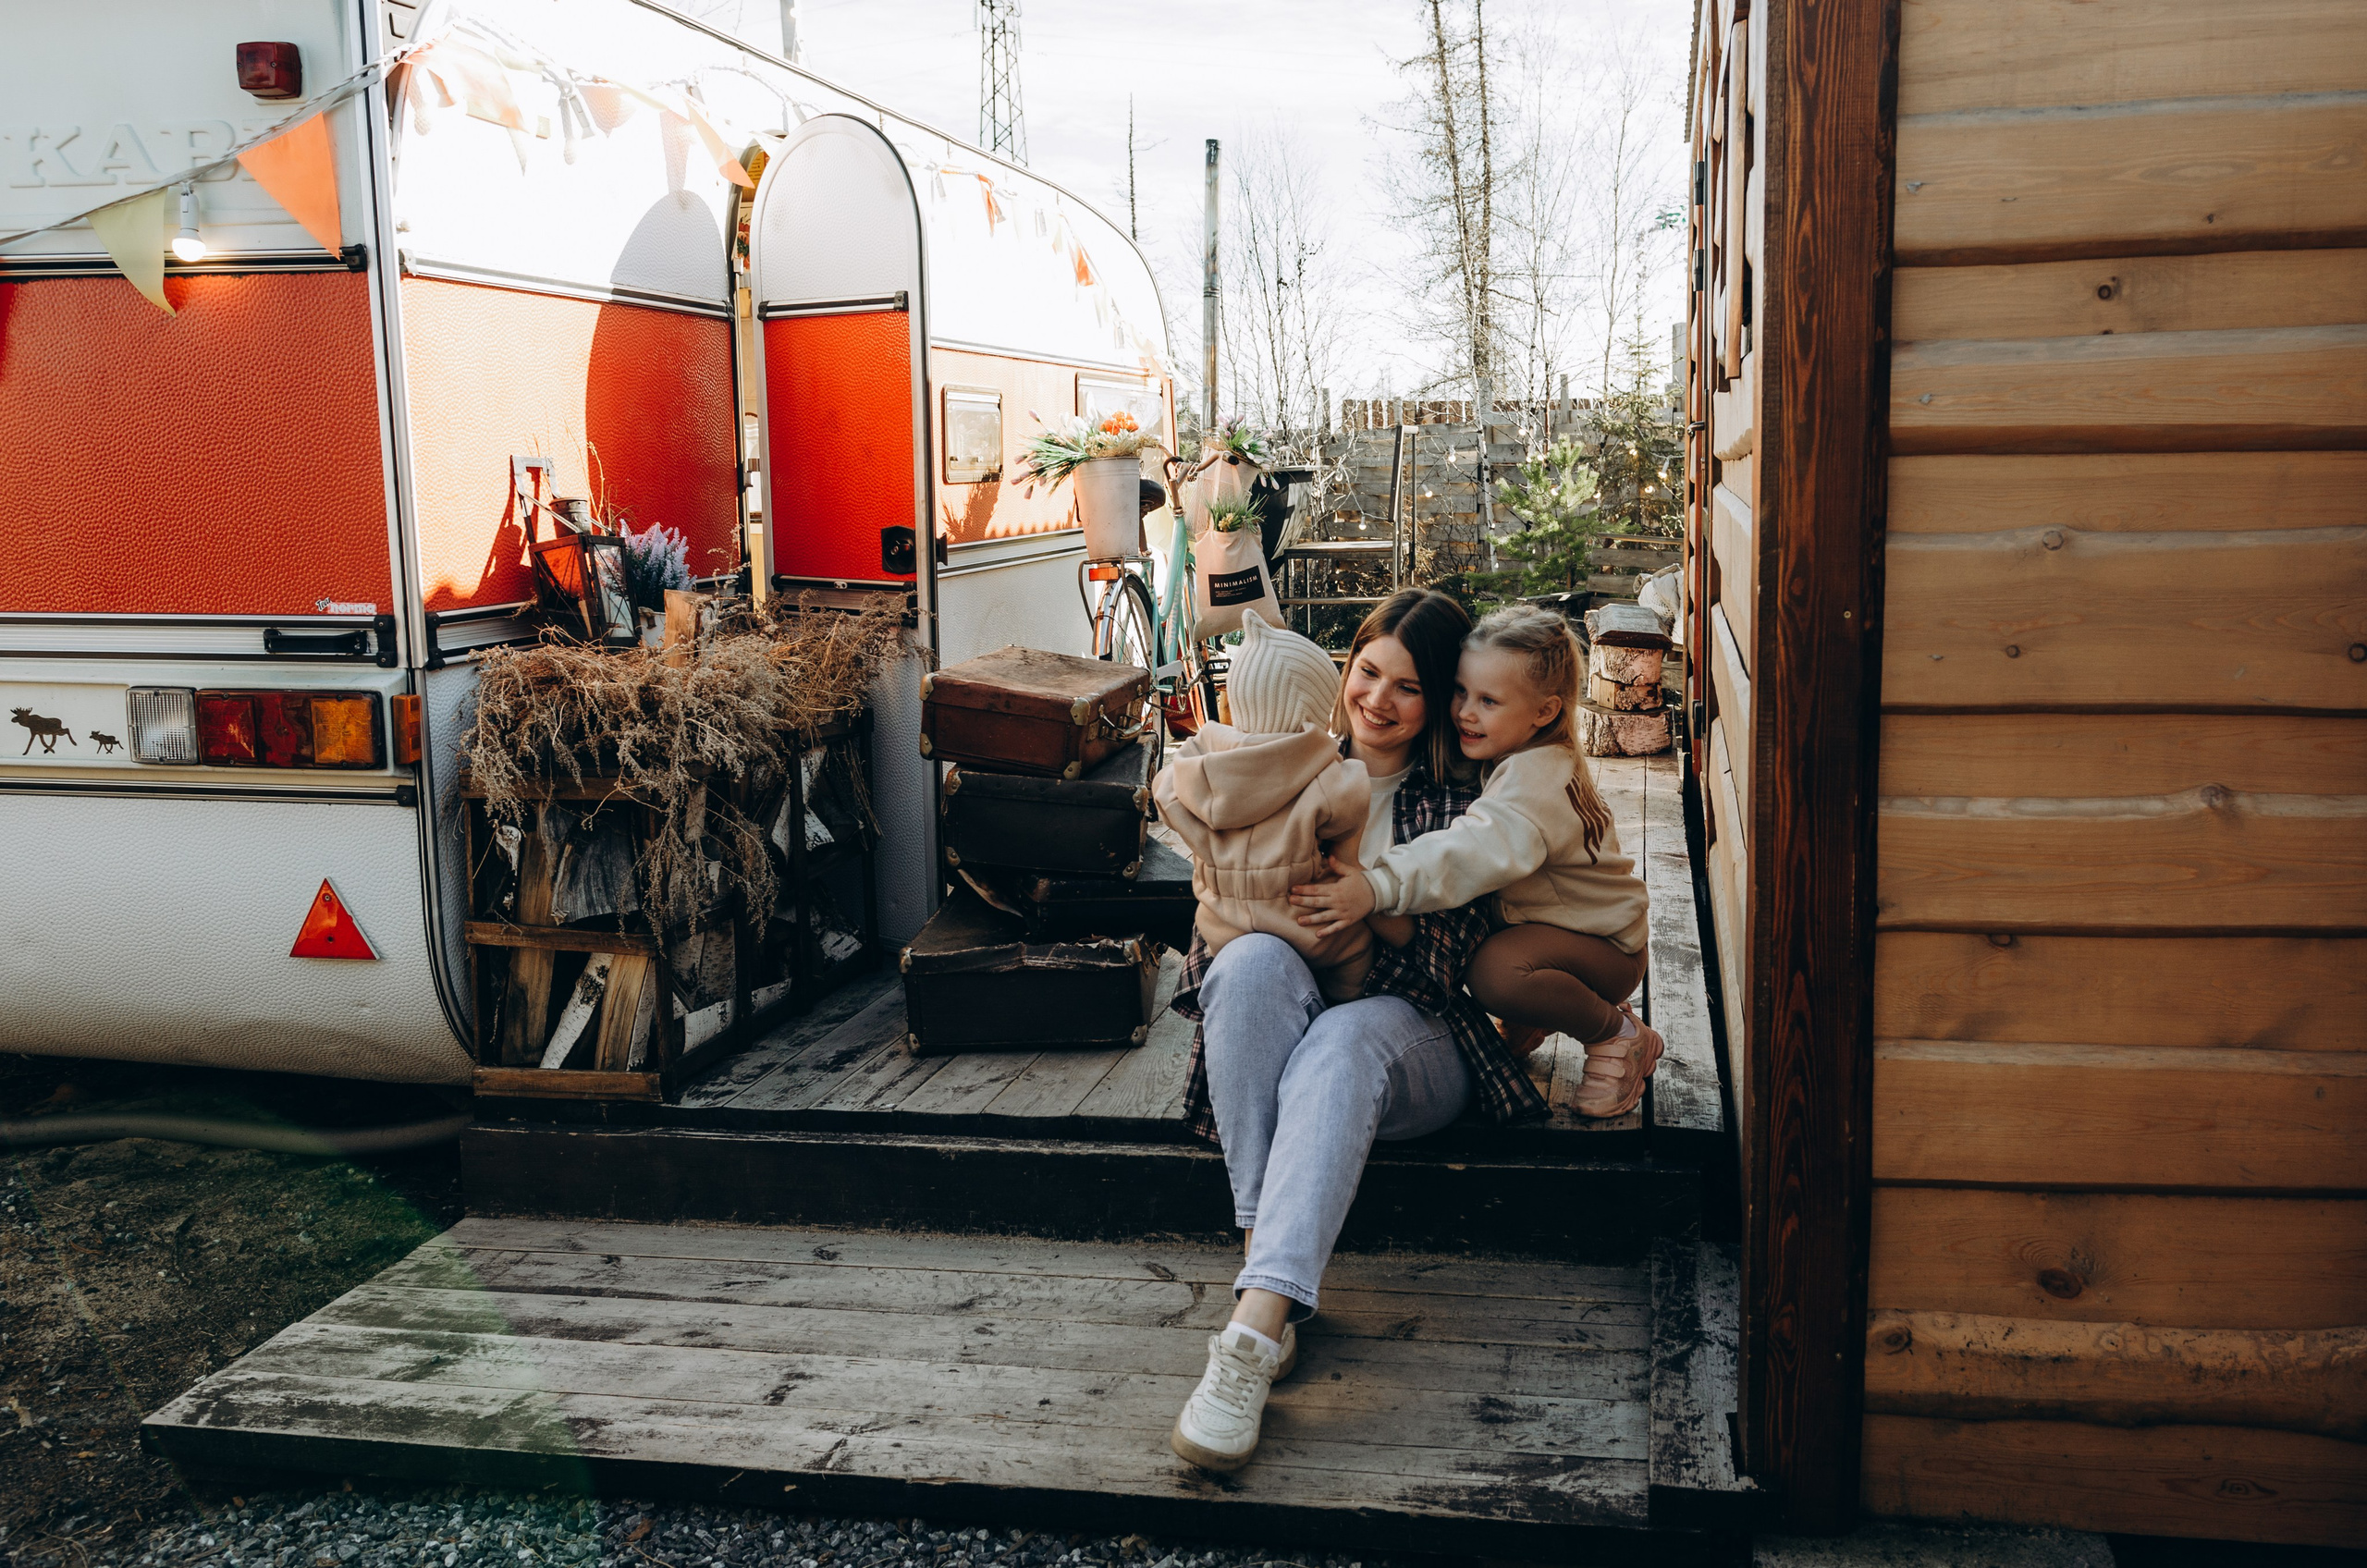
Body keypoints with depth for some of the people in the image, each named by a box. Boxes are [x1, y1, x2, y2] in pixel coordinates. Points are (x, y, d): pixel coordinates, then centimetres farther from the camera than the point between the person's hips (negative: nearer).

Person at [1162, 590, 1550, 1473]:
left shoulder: (1461, 800, 5)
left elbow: (1448, 958, -6)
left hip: (1407, 1035, -2)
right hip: (1281, 1022, 2)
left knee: (1343, 1042, -39)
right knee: (1254, 960, -34)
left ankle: (1255, 1329, -52)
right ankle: (1264, 1259, -38)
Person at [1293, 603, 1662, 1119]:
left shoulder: (1538, 777, -28)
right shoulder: (1504, 756, 2)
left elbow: (1484, 851, -44)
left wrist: (1379, 887, -55)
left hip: (1607, 947, -9)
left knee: (1498, 969, -35)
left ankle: (1620, 1035, -9)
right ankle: (1537, 1011, 14)